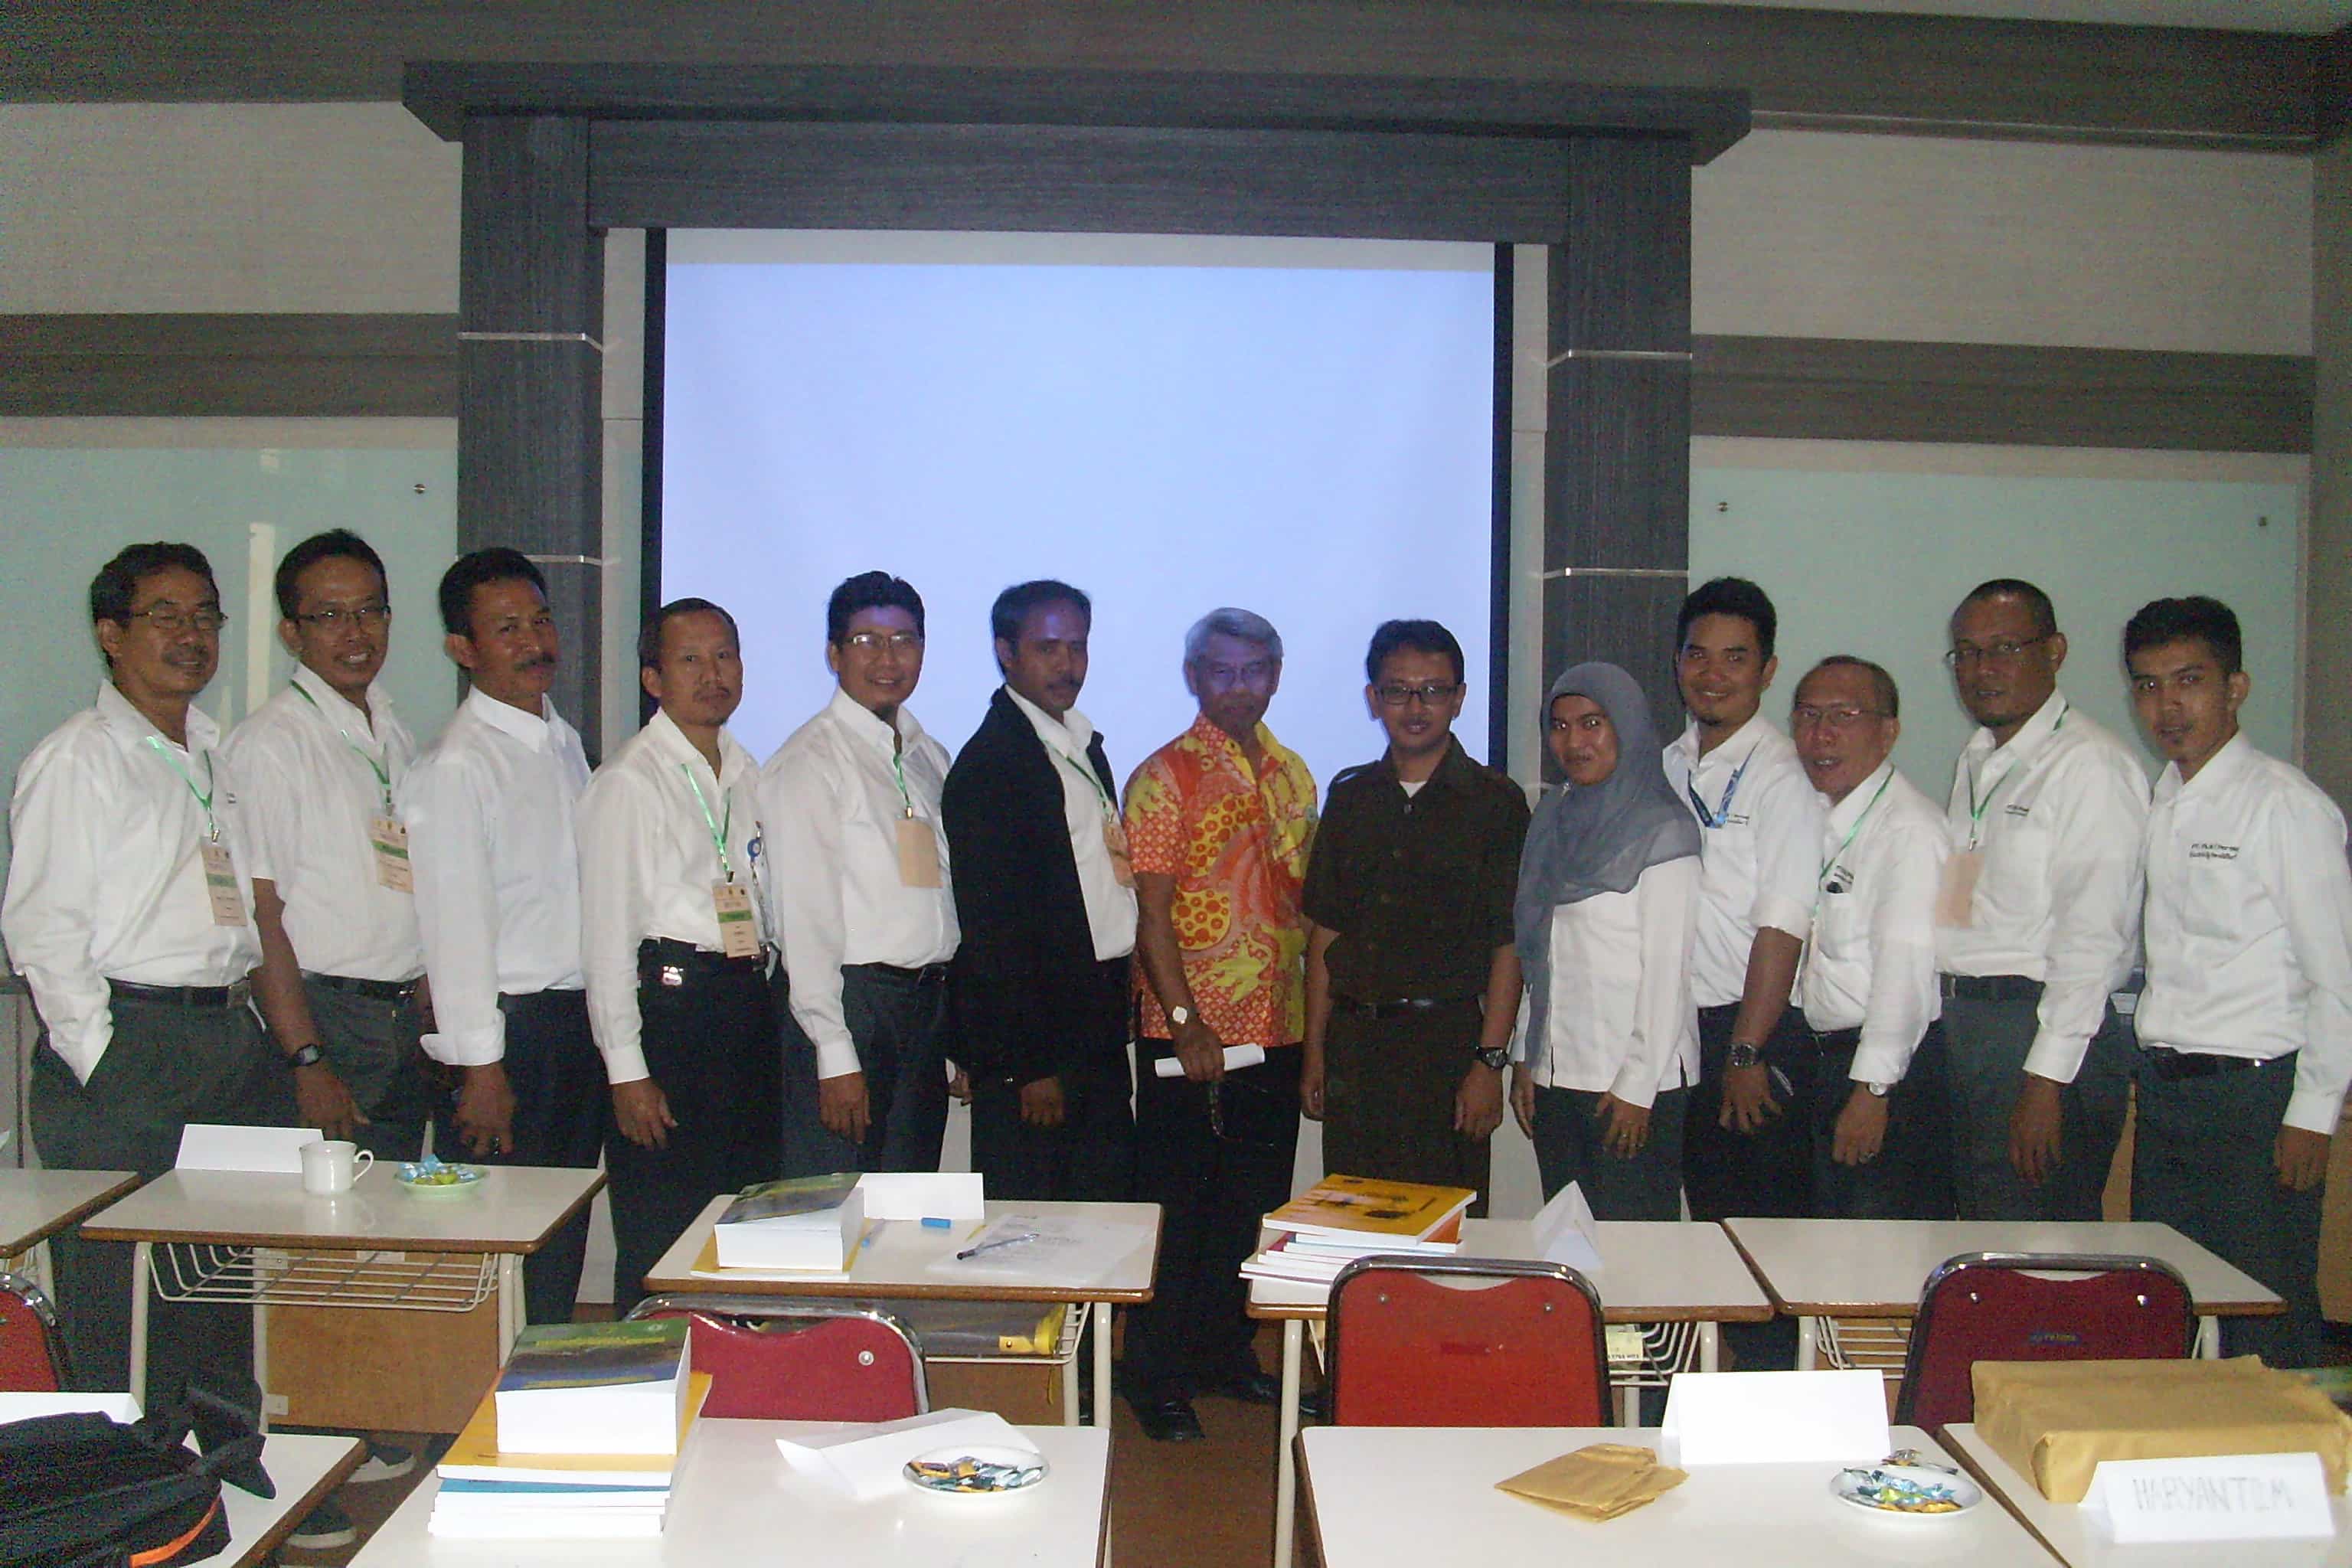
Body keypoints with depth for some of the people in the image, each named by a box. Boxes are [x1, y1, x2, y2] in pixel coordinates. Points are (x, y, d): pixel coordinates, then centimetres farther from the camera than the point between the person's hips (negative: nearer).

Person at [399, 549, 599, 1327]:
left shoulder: (565, 743, 13)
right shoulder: (455, 767, -12)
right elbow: (455, 926, -15)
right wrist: (479, 1067, -16)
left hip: (579, 1022, 8)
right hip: (511, 1029, -8)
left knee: (562, 1248, 15)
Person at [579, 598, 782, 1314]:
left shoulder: (746, 772, 14)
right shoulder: (629, 780, -6)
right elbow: (607, 932, -9)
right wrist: (627, 1070, -13)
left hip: (747, 1006, 7)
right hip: (670, 1006, -7)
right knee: (661, 1247, -2)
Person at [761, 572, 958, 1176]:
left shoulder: (931, 758, 15)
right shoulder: (810, 761, -8)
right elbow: (804, 917, -12)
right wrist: (835, 1055, -16)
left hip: (928, 1006, 7)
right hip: (850, 1004, -7)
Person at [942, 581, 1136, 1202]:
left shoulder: (1085, 746, 15)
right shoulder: (989, 761, -12)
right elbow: (991, 925, -16)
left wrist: (1114, 1013, 11)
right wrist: (1028, 1066, -17)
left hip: (1096, 1028, 8)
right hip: (1031, 1037, -8)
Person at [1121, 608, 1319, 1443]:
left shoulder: (1293, 776, 11)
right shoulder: (1164, 777, -7)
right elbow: (1151, 913, -12)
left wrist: (1314, 1020, 11)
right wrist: (1186, 1023, -19)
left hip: (1276, 1034, 6)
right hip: (1190, 1037, -6)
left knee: (1254, 1207, 14)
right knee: (1176, 1211, 3)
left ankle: (1226, 1353, 29)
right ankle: (1157, 1379, 15)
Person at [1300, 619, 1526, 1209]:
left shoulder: (1494, 802, -1)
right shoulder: (1349, 797, 11)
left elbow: (1509, 945, -4)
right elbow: (1325, 934, 12)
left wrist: (1490, 1061, -11)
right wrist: (1314, 1051, 7)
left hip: (1447, 1037, -3)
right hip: (1353, 1041, 4)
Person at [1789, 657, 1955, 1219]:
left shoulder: (1910, 828, -15)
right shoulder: (1818, 820, 12)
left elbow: (1907, 967, -21)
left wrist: (1871, 1090, -23)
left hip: (1890, 1071, -8)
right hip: (1826, 1060, 8)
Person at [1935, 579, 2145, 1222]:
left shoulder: (2091, 766, -10)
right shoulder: (1974, 763, 17)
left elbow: (2092, 938, -16)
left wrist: (2047, 1079, -19)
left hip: (2046, 1028, -8)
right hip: (1958, 1026, 8)